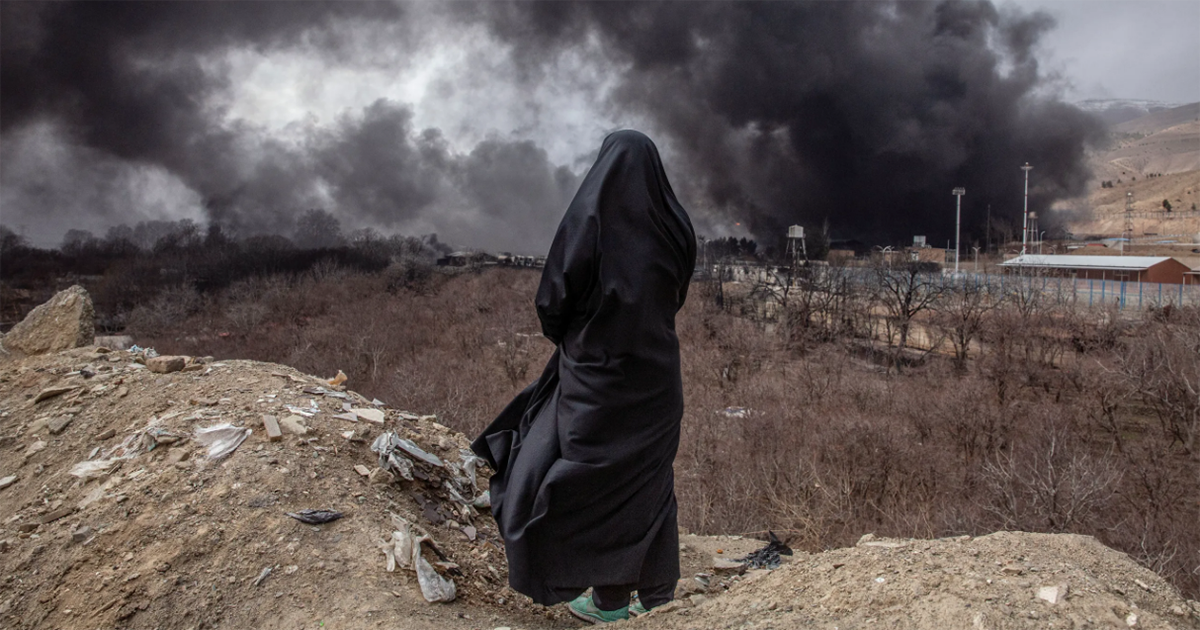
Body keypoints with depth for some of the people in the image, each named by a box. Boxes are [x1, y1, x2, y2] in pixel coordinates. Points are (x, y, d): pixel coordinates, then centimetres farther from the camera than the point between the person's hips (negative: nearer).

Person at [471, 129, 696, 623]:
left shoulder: (589, 219, -15)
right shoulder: (674, 226, -2)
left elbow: (553, 299, -12)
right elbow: (674, 299, 9)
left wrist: (566, 335, 8)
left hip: (598, 373, -5)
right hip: (658, 374, 5)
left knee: (596, 477, 10)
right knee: (650, 479, 17)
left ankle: (610, 598, 19)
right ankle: (658, 590, 27)